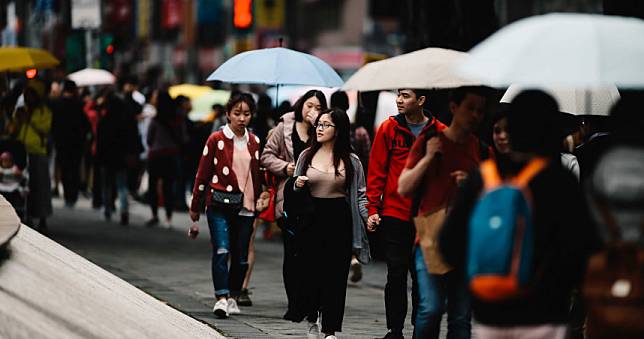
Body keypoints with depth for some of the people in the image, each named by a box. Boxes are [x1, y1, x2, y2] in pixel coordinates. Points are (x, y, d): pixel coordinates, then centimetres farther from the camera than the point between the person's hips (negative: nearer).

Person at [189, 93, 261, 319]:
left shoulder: (254, 142, 10)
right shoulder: (216, 140, -2)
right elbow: (203, 174, 3)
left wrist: (260, 202, 18)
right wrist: (195, 207, 7)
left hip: (245, 206, 4)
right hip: (220, 204, -4)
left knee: (241, 256, 6)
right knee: (221, 250, -16)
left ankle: (233, 298, 20)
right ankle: (221, 298, -20)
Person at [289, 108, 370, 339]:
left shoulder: (351, 161, 4)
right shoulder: (307, 156, 8)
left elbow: (360, 194, 6)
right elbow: (296, 190, 17)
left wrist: (368, 216, -10)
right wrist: (297, 186, -6)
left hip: (339, 220, -1)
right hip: (312, 218, 1)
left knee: (335, 274, -1)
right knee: (310, 270, -1)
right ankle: (312, 318, 23)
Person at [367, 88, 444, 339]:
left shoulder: (440, 133, 0)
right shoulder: (388, 129, 1)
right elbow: (376, 171, 1)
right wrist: (373, 209, -5)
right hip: (394, 215, 0)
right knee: (396, 276, 2)